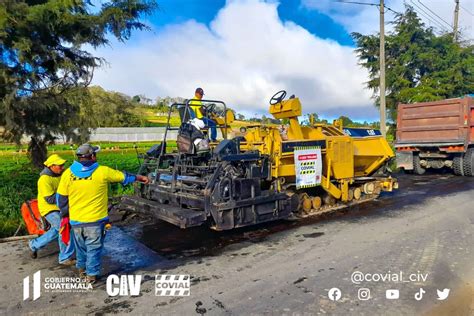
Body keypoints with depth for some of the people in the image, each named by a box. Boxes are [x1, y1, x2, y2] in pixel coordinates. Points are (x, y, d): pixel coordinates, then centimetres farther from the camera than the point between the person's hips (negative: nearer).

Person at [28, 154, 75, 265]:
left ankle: (34, 244, 44)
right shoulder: (45, 179, -24)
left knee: (56, 230, 23)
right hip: (49, 209, -9)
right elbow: (50, 199, -26)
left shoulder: (59, 174, 1)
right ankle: (65, 258, 1)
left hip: (58, 208, 9)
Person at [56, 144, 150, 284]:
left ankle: (82, 269, 40)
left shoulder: (67, 174, -3)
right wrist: (139, 177, 20)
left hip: (76, 220, 4)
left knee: (80, 246, 23)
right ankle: (91, 274, 19)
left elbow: (61, 198, 4)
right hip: (95, 219, -4)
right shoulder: (102, 172, -11)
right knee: (94, 247, 10)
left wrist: (65, 214, 19)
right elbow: (124, 177, 4)